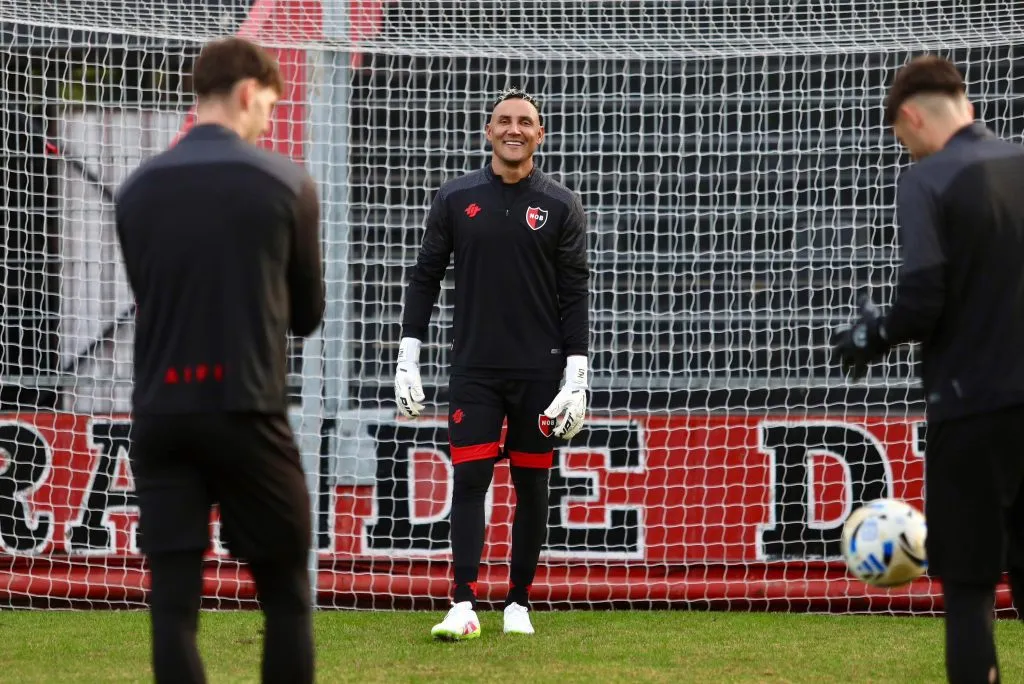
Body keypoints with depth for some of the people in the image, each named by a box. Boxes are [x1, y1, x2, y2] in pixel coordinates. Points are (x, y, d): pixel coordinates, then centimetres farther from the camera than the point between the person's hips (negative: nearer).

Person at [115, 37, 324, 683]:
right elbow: (306, 312, 8)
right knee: (285, 592, 8)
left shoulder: (138, 189, 6)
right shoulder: (286, 183, -2)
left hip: (159, 413, 3)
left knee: (173, 600, 1)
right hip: (246, 410, -3)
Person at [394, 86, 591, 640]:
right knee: (468, 480, -8)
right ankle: (464, 606, -12)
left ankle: (518, 604, 14)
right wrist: (408, 360, 1)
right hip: (474, 369, 0)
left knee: (531, 487, 4)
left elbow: (575, 295, 1)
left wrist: (576, 379, -6)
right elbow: (425, 277, 8)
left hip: (538, 372, 0)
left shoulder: (561, 206, 2)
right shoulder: (456, 198, 5)